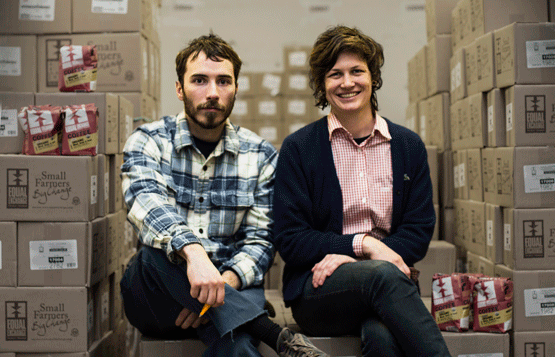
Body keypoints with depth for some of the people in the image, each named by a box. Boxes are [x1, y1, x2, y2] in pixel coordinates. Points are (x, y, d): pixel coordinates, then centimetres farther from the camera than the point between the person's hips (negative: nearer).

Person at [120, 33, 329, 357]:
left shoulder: (261, 156, 6)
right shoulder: (149, 141, 1)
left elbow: (260, 240, 1)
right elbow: (144, 200, -20)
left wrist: (224, 283, -22)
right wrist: (191, 251, -41)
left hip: (232, 288, -2)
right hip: (157, 297, 3)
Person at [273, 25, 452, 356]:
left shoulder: (409, 145, 11)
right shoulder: (298, 148, 4)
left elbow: (420, 230, 6)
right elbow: (290, 241, 0)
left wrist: (348, 258, -9)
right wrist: (361, 244, -14)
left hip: (390, 276, 1)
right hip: (317, 290, -1)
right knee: (385, 275, -35)